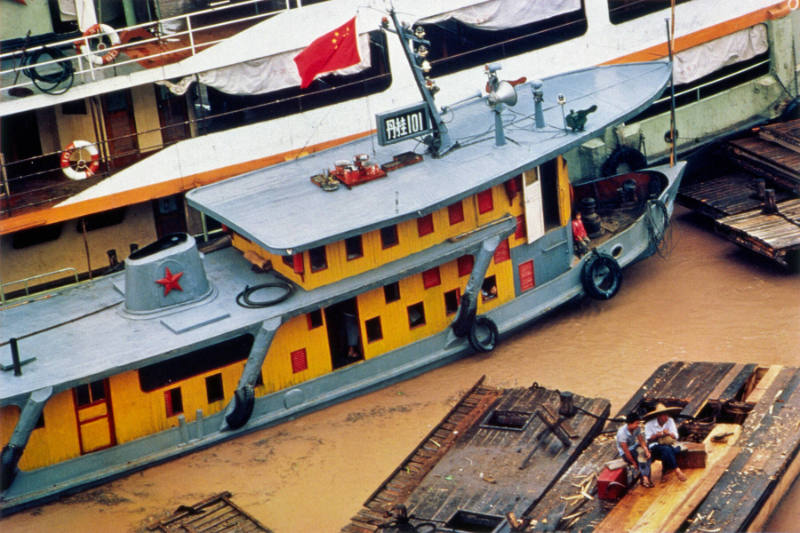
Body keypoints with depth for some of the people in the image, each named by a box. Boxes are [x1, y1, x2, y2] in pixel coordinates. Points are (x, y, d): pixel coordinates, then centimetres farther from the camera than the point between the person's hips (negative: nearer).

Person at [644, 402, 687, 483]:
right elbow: (648, 439, -4)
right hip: (655, 447, -3)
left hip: (668, 445, 3)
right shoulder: (649, 424, -3)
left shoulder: (670, 421, 6)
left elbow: (675, 437, 4)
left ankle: (665, 473, -18)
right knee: (666, 449, -37)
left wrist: (669, 433, -18)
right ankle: (677, 470, -36)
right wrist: (656, 435, -22)